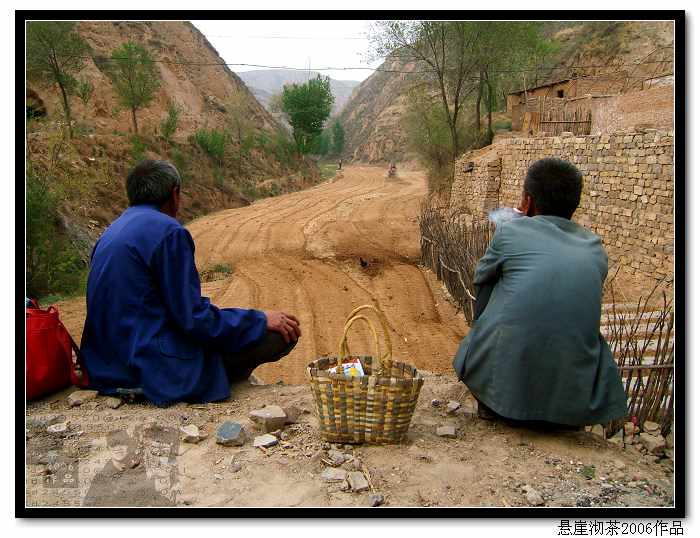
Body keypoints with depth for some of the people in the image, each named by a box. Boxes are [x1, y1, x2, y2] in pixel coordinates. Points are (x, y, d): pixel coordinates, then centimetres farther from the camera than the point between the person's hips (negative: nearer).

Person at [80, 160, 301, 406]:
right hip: (158, 370, -10)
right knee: (283, 333, -7)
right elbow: (193, 319, -19)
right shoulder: (168, 231, -16)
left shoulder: (111, 232, 12)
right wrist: (262, 320, -7)